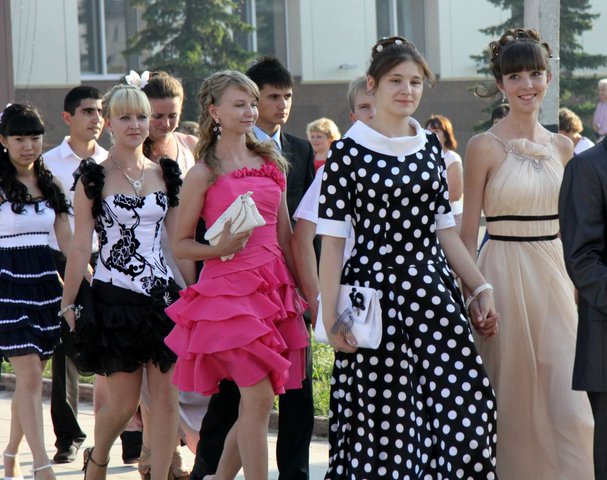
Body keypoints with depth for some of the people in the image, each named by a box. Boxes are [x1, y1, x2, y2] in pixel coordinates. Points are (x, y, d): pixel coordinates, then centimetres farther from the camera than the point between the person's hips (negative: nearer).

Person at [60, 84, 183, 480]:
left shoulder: (165, 175, 9)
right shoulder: (94, 179, -3)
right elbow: (81, 247, -3)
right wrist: (68, 303, -4)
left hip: (162, 295, 4)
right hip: (115, 297, -4)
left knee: (166, 397, -1)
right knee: (124, 402, 1)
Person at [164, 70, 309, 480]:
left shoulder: (272, 163, 13)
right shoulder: (203, 173, -3)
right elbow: (180, 244, 0)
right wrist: (220, 248, -17)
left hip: (273, 288, 6)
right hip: (228, 288, -6)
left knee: (255, 403, 7)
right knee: (258, 398, -12)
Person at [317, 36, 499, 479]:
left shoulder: (430, 147, 12)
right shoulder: (348, 152, -3)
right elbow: (332, 239, -5)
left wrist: (483, 289, 10)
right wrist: (331, 318, -11)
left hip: (434, 293, 4)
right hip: (376, 291, -4)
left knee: (468, 404, -7)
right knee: (383, 418, -2)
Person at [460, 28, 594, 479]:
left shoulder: (562, 147, 10)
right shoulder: (485, 147, -4)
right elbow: (467, 232, -3)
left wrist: (578, 287, 11)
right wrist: (471, 297, -9)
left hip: (554, 276, 4)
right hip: (503, 276, -4)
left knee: (571, 407, -3)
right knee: (510, 402, 3)